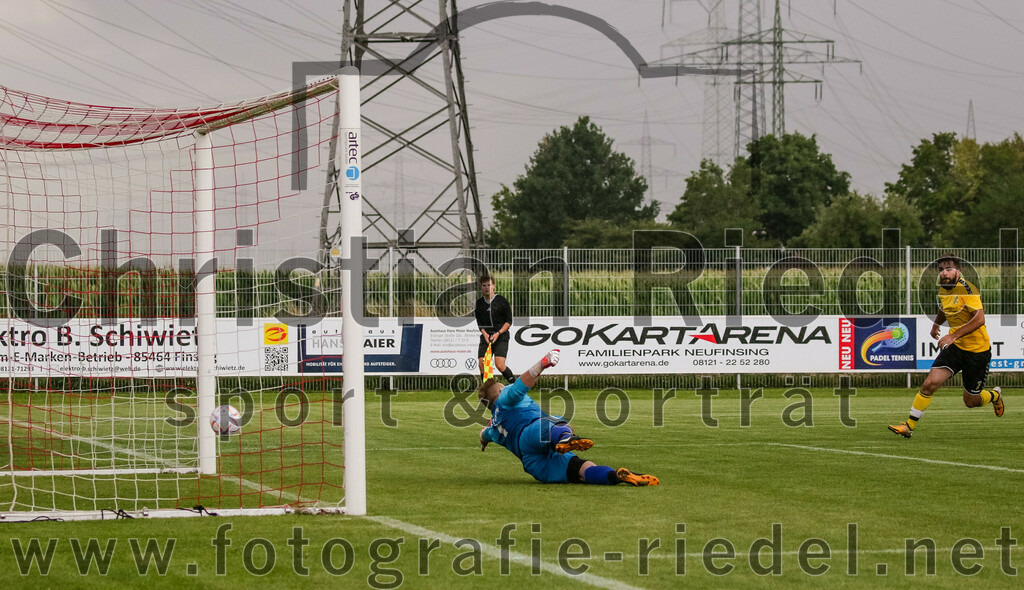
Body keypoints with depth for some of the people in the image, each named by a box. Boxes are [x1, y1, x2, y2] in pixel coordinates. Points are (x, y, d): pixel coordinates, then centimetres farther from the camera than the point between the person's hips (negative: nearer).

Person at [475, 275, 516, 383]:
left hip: (501, 337, -4)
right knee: (482, 366, -8)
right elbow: (479, 322, 12)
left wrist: (498, 333, -12)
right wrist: (485, 334, -7)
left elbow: (509, 321, 0)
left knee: (500, 365, -19)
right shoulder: (479, 303, 10)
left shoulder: (502, 301, 0)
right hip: (486, 337, 4)